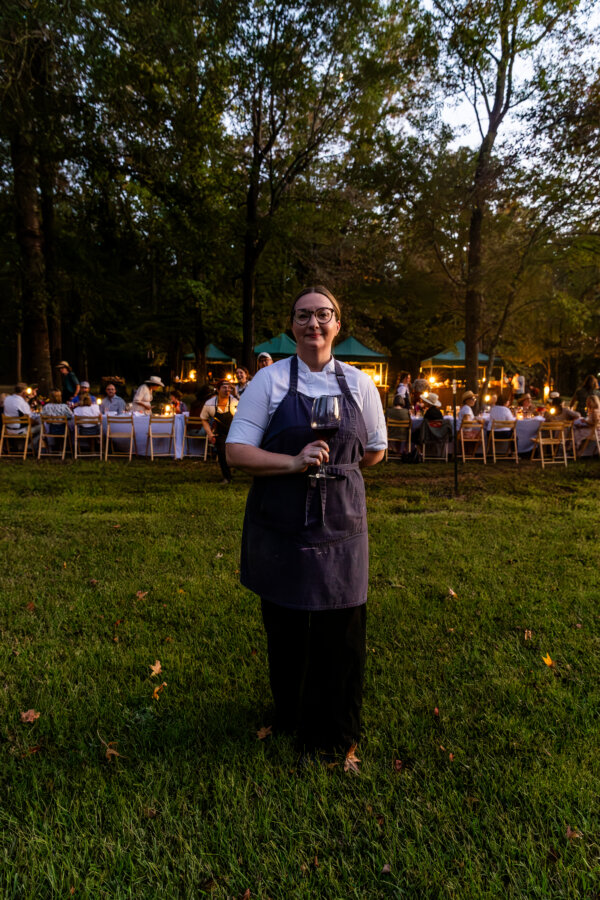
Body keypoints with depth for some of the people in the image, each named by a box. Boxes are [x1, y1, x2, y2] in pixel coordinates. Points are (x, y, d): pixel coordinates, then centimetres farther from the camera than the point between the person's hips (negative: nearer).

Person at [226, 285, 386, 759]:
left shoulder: (359, 383, 6)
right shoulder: (269, 379, -1)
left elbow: (375, 451, 17)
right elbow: (237, 451, -8)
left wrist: (330, 466, 11)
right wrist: (293, 463, -19)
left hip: (340, 520, 2)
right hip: (281, 521, -1)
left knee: (342, 627, 4)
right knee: (286, 625, 8)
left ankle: (335, 735, 26)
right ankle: (290, 716, 33)